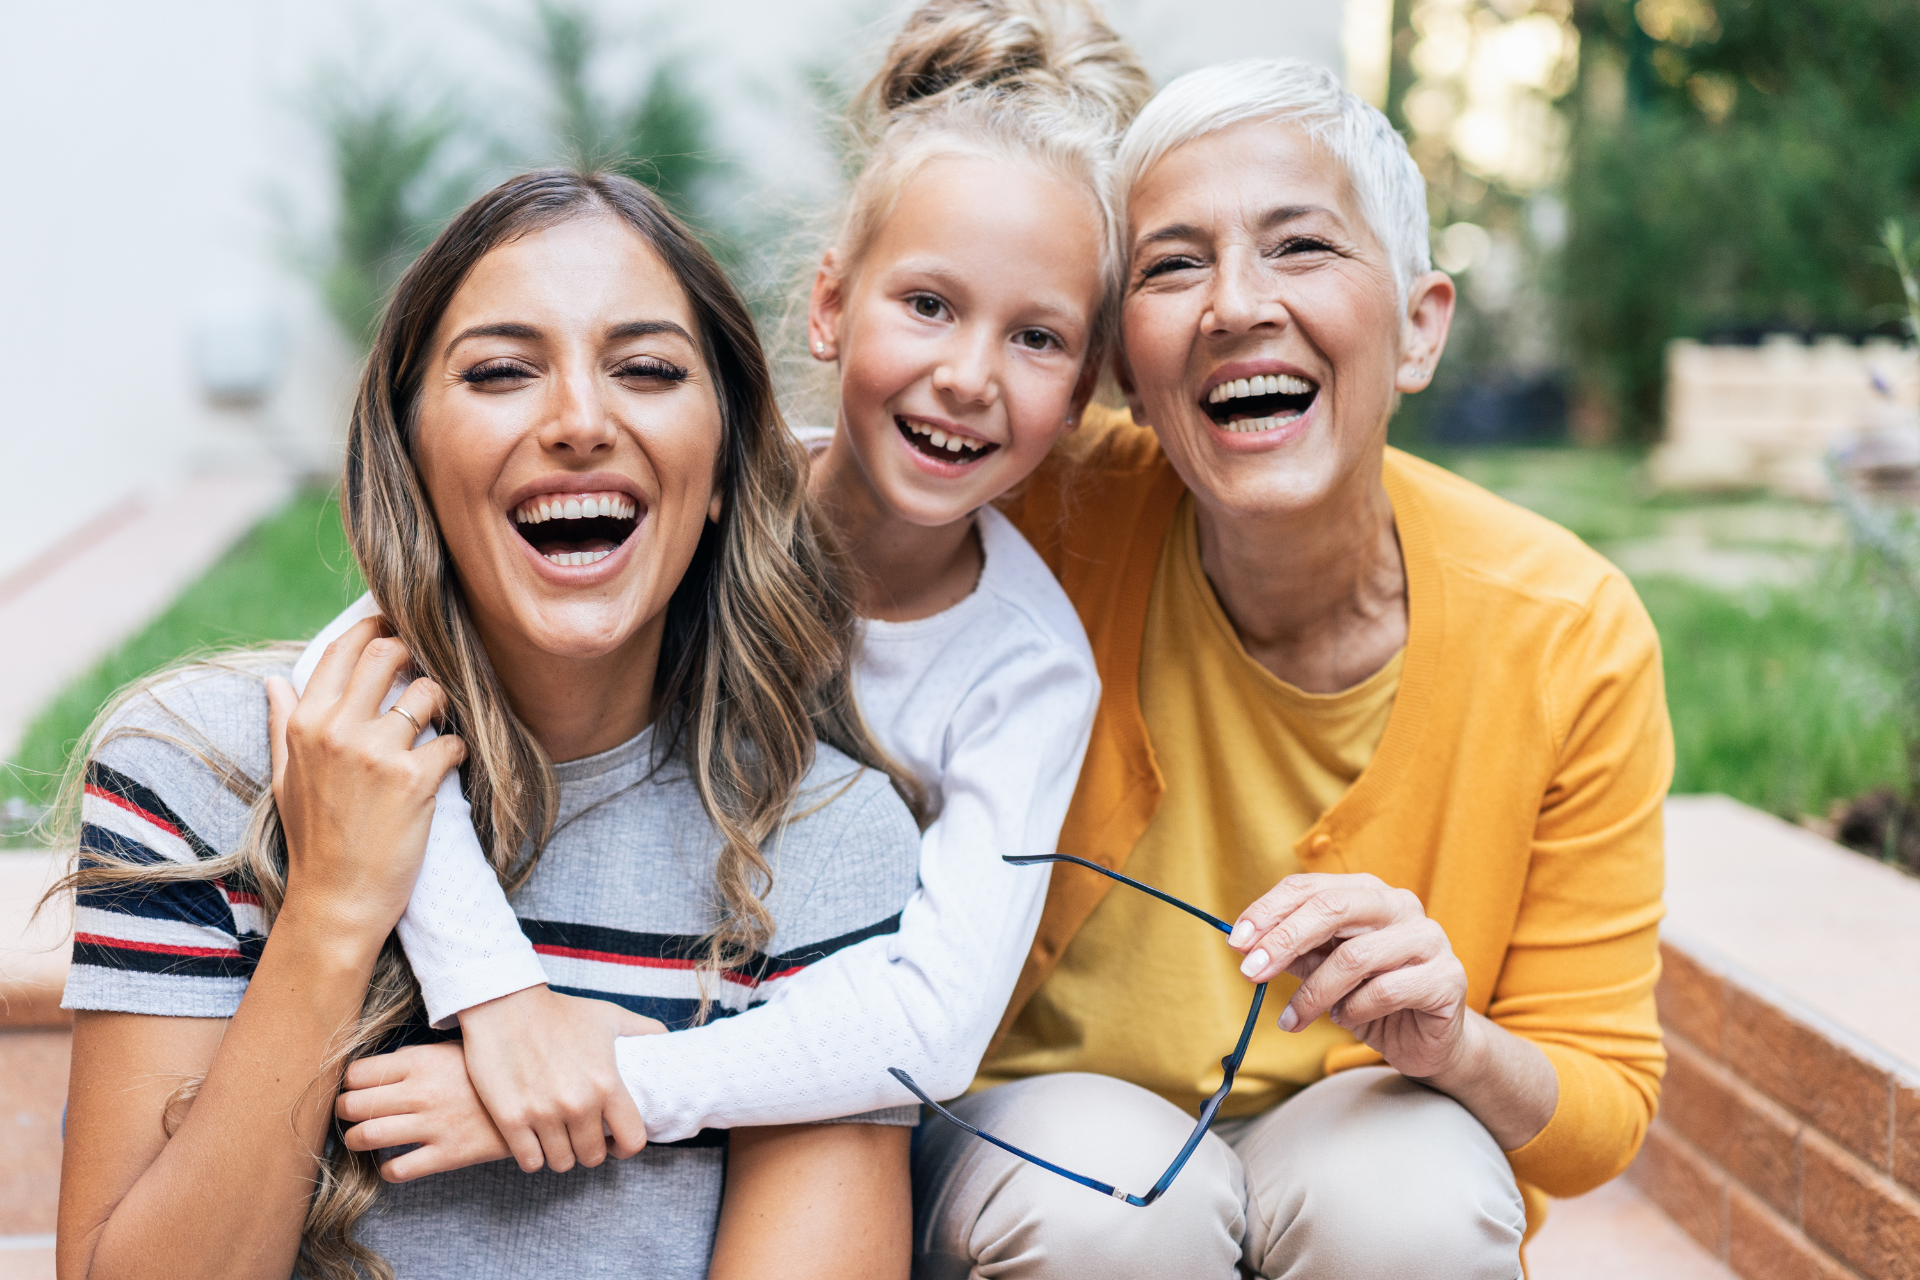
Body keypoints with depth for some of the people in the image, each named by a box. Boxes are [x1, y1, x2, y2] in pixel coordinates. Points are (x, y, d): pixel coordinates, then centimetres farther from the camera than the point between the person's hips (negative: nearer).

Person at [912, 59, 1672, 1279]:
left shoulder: (1570, 637, -17)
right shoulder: (1055, 516, -19)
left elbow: (1604, 1113, -8)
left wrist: (1450, 1044, -29)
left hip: (1364, 1146, 1)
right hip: (1039, 1122, -1)